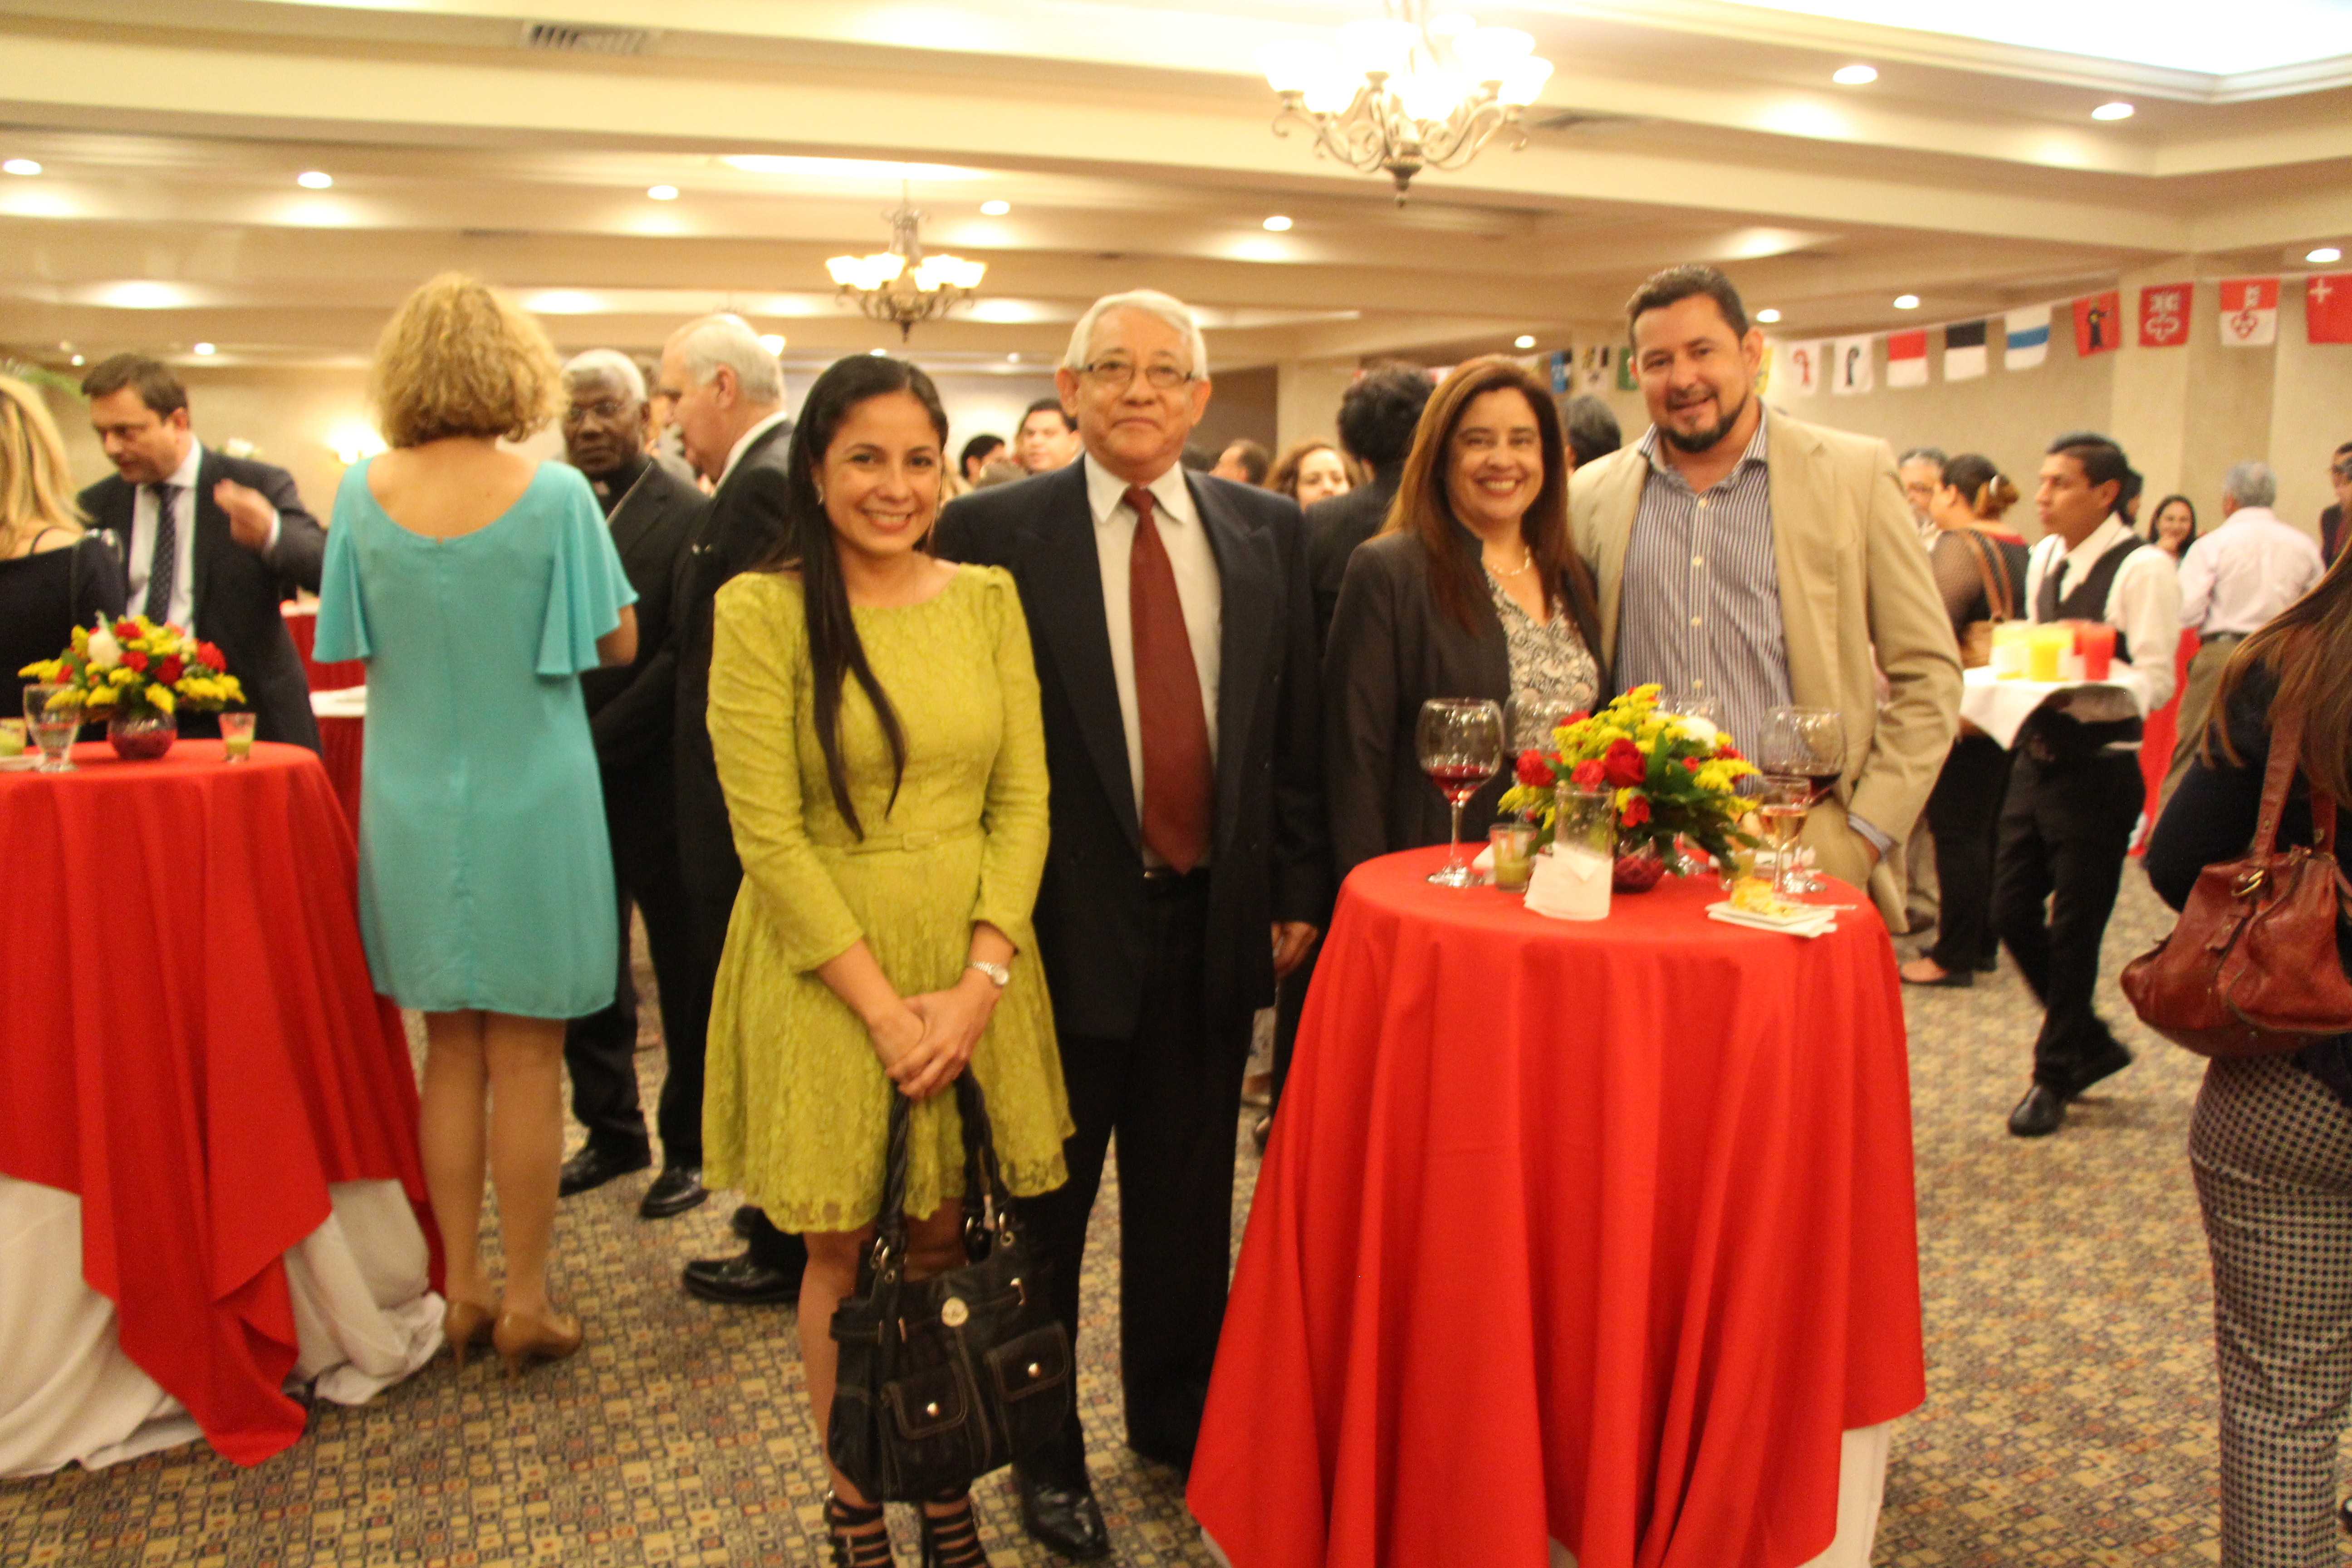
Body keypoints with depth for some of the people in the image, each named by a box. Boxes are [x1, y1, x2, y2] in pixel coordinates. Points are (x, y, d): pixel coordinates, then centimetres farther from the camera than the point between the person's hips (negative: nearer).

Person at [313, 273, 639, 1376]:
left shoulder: (365, 492, -4)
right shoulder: (553, 492, -13)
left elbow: (357, 645, 5)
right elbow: (617, 643, -6)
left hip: (413, 806, 3)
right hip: (531, 802, -3)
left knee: (451, 1050, 15)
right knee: (526, 1058, 6)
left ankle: (462, 1292, 23)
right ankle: (525, 1303, 16)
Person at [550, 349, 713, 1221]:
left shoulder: (689, 516, -8)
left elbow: (684, 656, -14)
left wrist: (596, 743, -16)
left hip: (655, 783, -5)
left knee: (684, 977, 7)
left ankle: (691, 1146, 21)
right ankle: (612, 1132, 31)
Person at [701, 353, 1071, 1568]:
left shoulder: (988, 599, 4)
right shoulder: (761, 610, -7)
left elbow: (1022, 798, 2)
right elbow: (766, 832, -11)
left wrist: (980, 980, -9)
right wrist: (882, 1004, -13)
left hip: (972, 962, 3)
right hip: (825, 973, -3)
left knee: (943, 1239, 12)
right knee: (841, 1249, 9)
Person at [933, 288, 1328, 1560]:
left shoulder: (1267, 531, 5)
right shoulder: (993, 530, -6)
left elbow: (1295, 725, 7)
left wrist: (1297, 887, 4)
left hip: (1215, 917, 4)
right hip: (1061, 922, -3)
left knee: (1190, 1198, 18)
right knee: (1043, 1206, 12)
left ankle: (1178, 1418, 39)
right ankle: (1043, 1448, 32)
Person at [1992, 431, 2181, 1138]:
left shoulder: (2143, 569, -13)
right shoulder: (2044, 558, 10)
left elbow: (2154, 682, -17)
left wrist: (2079, 683, -33)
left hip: (2098, 767, -7)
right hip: (2037, 754, 7)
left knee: (2074, 928, 3)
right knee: (2012, 911, 9)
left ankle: (2055, 1074, 20)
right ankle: (2092, 1043, 29)